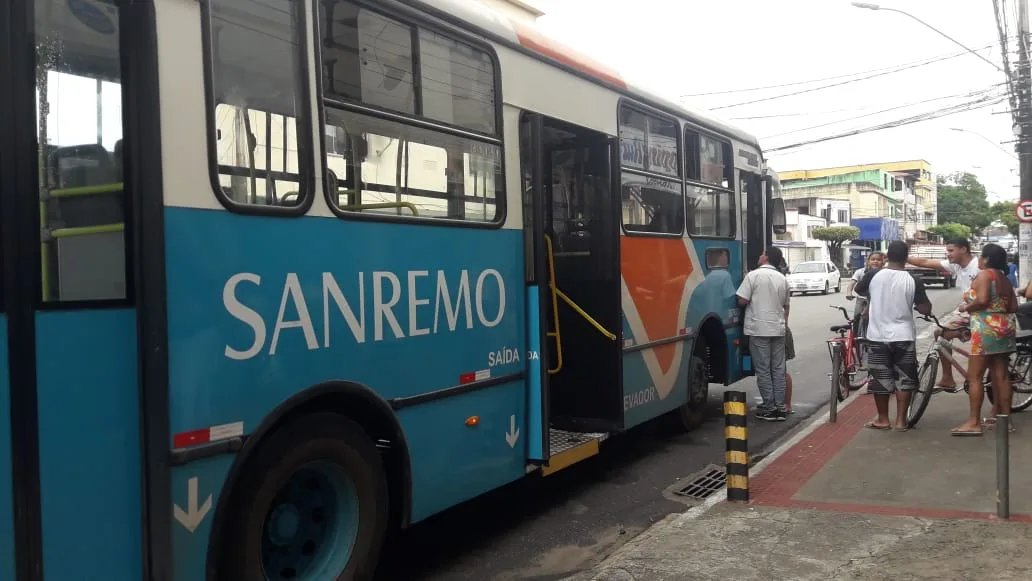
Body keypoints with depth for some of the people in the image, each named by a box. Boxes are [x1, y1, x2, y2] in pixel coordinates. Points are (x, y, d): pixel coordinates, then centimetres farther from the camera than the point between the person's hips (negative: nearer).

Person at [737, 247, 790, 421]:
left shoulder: (754, 275, -9)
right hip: (778, 329, 5)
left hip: (758, 329, -5)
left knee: (763, 370, 1)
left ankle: (769, 408, 3)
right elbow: (786, 306, 17)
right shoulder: (782, 279, 8)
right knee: (778, 369, 9)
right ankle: (780, 408, 12)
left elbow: (742, 301, -12)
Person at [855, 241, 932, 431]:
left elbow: (859, 289, 13)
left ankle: (883, 419, 16)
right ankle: (900, 421, 9)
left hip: (878, 336, 1)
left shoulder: (873, 276, -6)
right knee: (904, 379, 9)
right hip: (903, 337, 0)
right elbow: (925, 309, -7)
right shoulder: (913, 281, -8)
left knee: (880, 378, 10)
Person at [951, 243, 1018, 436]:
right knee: (1001, 375, 12)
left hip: (986, 329, -9)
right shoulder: (1004, 279, 14)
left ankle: (974, 423, -6)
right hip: (1005, 327, 9)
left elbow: (982, 300, -24)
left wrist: (966, 307, -7)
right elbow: (1013, 307, 12)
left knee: (974, 377, -5)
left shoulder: (984, 275, -11)